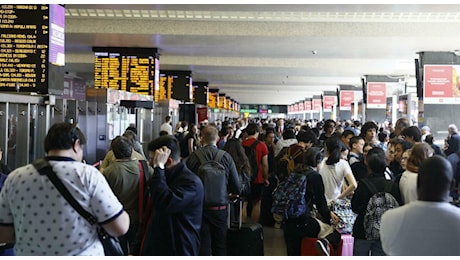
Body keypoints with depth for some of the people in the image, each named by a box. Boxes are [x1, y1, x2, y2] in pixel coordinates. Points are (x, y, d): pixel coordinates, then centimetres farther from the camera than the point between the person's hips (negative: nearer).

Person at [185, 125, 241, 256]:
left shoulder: (193, 157, -11)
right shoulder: (226, 157, -9)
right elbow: (237, 188, -7)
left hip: (199, 208, -1)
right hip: (220, 209, 1)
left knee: (203, 246, 7)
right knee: (220, 246, 16)